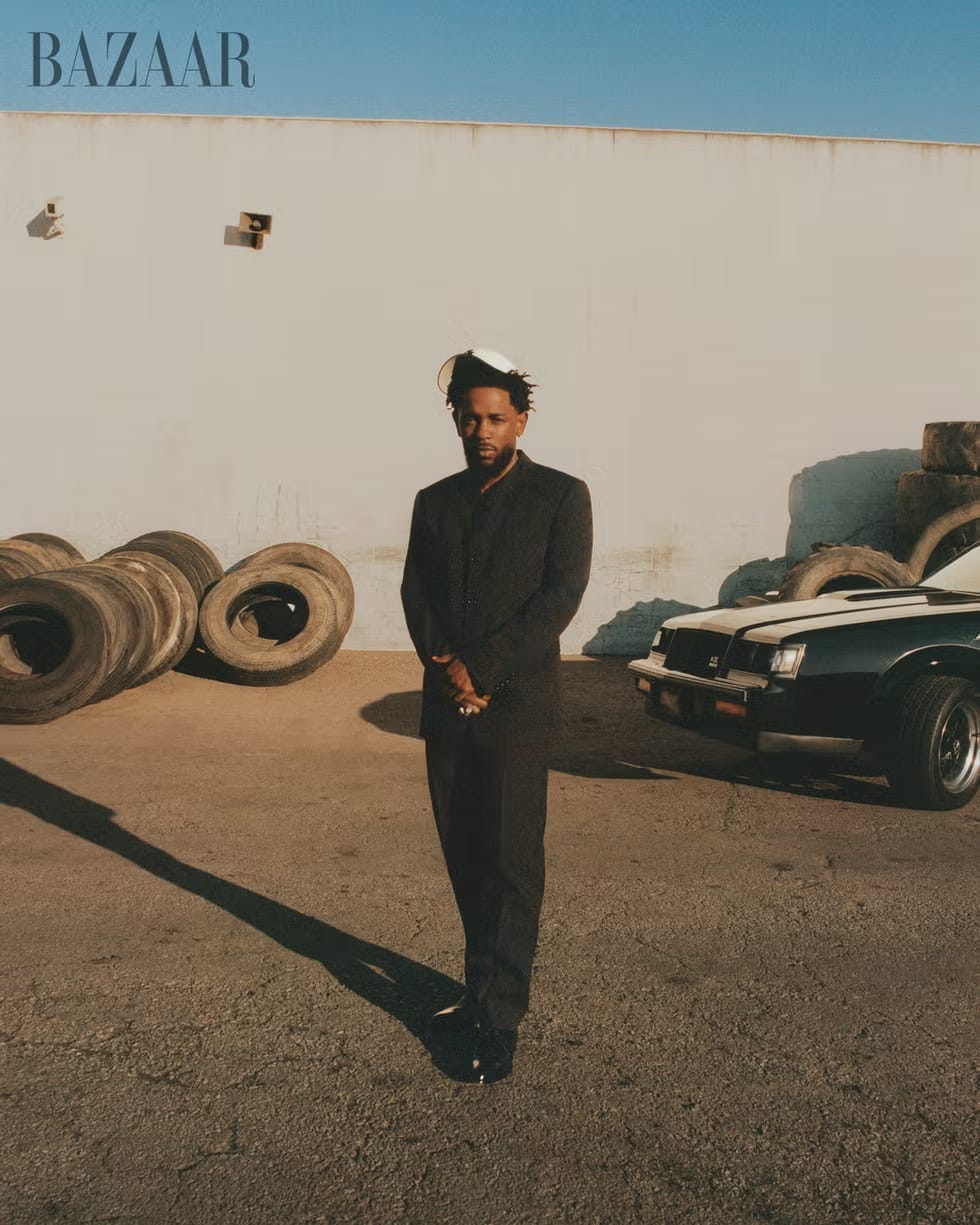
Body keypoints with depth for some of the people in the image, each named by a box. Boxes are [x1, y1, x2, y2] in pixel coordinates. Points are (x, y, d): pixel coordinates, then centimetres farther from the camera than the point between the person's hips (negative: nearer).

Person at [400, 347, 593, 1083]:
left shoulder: (561, 496, -1)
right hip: (446, 708, 5)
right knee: (465, 857, 11)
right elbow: (415, 594, 7)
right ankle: (482, 989, 26)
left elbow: (561, 595, -10)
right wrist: (445, 663, -12)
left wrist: (481, 669, -14)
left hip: (518, 708, -4)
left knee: (512, 861, -2)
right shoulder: (434, 502, 13)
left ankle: (502, 1018, 6)